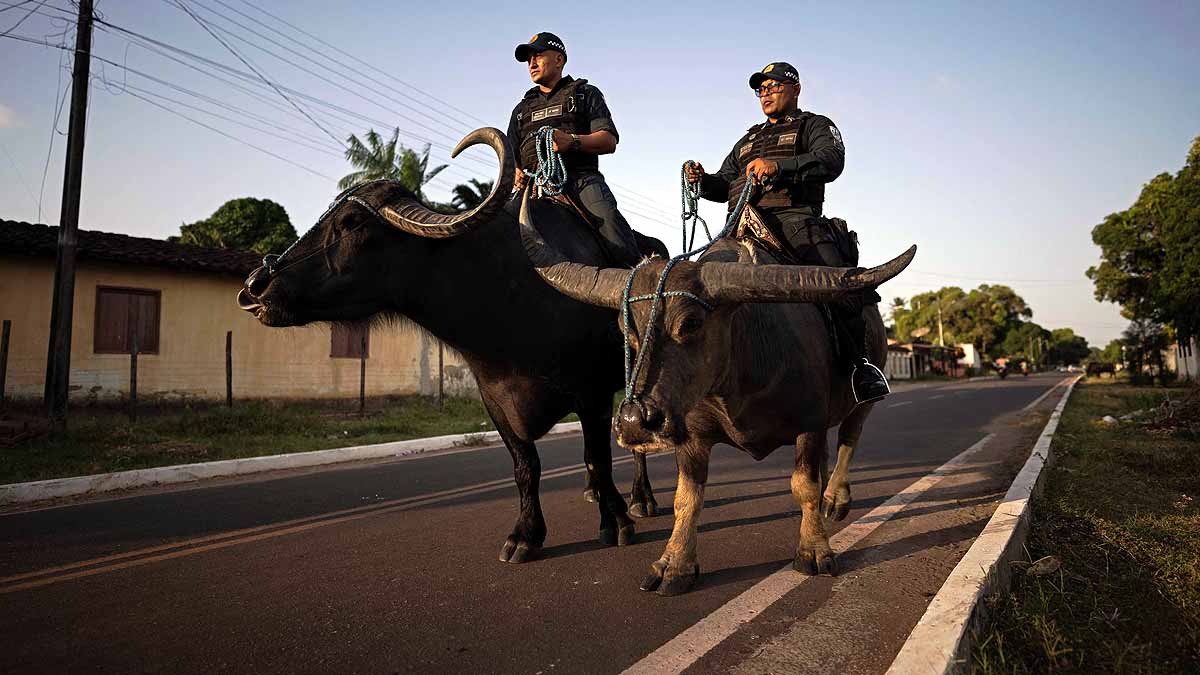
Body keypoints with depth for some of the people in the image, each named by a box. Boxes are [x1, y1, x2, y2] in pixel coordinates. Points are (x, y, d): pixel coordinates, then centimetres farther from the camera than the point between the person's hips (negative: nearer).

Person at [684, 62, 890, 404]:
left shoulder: (816, 126, 20)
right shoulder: (747, 139, 37)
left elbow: (831, 161, -3)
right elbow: (724, 185, 30)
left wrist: (779, 166, -20)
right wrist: (703, 180, 5)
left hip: (794, 217, -5)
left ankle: (859, 360, -13)